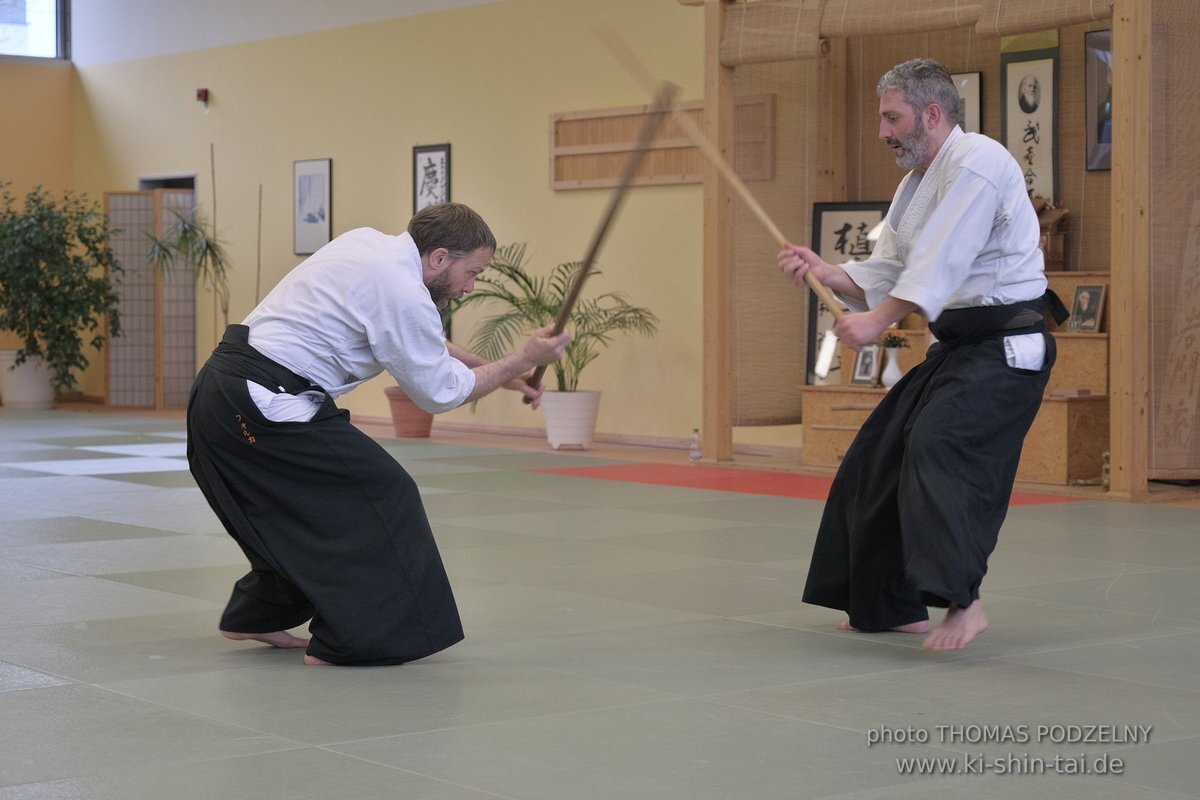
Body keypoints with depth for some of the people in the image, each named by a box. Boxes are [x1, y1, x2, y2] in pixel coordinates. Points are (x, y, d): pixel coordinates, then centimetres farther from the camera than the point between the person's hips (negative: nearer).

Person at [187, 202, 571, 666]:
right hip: (263, 404, -10)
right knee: (379, 497, -5)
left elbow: (419, 342, 26)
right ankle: (351, 641, -1)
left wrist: (498, 372, 23)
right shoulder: (402, 293, -15)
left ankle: (256, 616, 36)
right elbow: (440, 392, -4)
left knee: (301, 506, 25)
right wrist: (522, 362, 4)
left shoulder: (368, 245, 14)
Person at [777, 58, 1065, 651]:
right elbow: (883, 275, 15)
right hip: (955, 347, 10)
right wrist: (822, 272, -2)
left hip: (1003, 346, -10)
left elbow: (941, 264, -25)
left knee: (940, 447, -28)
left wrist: (876, 321, -29)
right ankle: (891, 604, 21)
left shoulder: (978, 163, -15)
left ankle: (961, 599, -29)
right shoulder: (919, 181, 17)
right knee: (880, 460, 11)